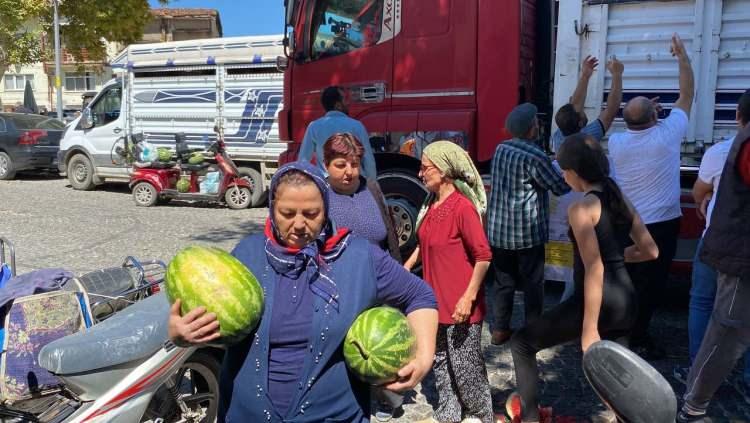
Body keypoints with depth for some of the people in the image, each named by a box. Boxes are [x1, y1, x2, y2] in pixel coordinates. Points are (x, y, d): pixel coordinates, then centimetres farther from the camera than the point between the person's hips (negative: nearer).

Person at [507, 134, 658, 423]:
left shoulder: (581, 208, -15)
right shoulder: (621, 201, 8)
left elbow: (594, 270, -20)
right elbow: (650, 251, 12)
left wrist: (589, 329, -18)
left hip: (599, 301, -8)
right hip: (625, 301, 8)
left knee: (522, 343, 7)